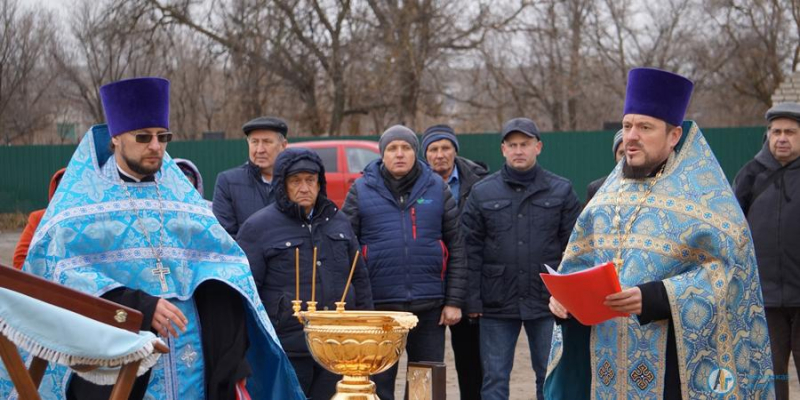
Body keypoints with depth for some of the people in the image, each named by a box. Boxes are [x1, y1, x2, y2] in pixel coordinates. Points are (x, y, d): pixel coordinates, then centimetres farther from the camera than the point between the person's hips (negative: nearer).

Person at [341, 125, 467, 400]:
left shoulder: (437, 188, 6)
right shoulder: (362, 190, 3)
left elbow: (456, 248, 5)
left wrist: (454, 301, -1)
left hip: (429, 306, 1)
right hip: (378, 306, -1)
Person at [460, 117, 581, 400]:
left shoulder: (561, 191, 3)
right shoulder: (482, 193, 4)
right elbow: (471, 250, 2)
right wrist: (473, 301, -4)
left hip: (547, 302, 0)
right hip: (497, 304, 0)